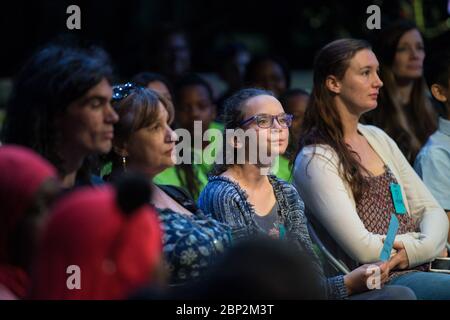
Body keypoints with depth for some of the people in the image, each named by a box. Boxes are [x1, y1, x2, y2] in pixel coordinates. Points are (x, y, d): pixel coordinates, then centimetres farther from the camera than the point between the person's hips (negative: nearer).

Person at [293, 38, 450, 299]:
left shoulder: (378, 138, 17)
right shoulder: (315, 160, -7)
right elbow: (363, 248, -14)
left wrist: (426, 245, -6)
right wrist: (423, 245, -3)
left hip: (419, 267, 7)